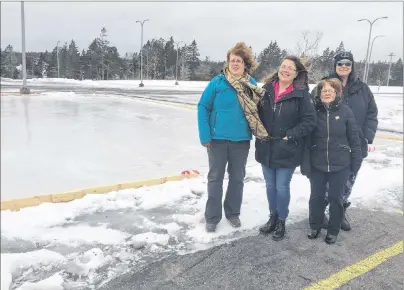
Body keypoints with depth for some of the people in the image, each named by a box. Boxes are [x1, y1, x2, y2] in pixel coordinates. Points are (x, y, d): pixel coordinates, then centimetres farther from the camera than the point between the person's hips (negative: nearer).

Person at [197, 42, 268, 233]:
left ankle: (233, 212, 33)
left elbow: (256, 109, 8)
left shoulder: (251, 84, 0)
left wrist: (259, 133, 0)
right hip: (218, 138, -2)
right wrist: (205, 136, -13)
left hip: (241, 139, 3)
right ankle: (212, 217, 22)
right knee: (215, 177, 9)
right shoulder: (218, 82, -9)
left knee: (237, 177, 15)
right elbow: (203, 107, -8)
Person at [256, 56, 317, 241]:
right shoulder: (266, 89, 2)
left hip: (287, 150, -4)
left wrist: (291, 136, -15)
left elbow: (309, 120, -10)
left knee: (282, 187, 5)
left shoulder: (301, 94, -9)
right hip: (266, 148, 4)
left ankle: (281, 222, 26)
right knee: (270, 185, 16)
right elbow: (257, 113, 13)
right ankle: (272, 217, 35)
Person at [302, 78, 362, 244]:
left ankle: (333, 230, 31)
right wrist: (305, 164, -8)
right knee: (316, 197, 13)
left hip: (340, 165, 0)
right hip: (317, 165, 1)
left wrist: (356, 162, -1)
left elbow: (354, 139, -2)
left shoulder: (345, 111, -6)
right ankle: (315, 225, 34)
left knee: (336, 198, 12)